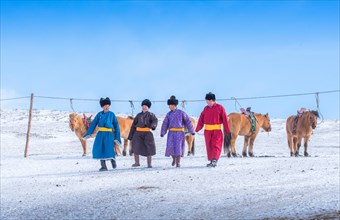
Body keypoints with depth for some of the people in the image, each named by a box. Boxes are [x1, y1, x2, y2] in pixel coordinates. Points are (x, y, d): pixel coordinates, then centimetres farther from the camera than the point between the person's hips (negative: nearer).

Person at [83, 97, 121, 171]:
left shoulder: (112, 114, 3)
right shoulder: (99, 114, 6)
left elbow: (116, 126, 6)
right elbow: (93, 124, 3)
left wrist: (117, 137, 1)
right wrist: (88, 134, -6)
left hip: (108, 134, -2)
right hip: (100, 134, 2)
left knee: (109, 149, -13)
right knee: (100, 149, -4)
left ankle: (113, 160, 17)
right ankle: (103, 166, 5)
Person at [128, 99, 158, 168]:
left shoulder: (151, 115, 6)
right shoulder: (138, 115, 13)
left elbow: (155, 120, -15)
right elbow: (133, 125, 13)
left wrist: (153, 125, -38)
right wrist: (130, 136, 8)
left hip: (147, 134, -2)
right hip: (138, 133, 2)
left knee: (149, 149, 0)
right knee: (136, 147, -9)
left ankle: (149, 164, 11)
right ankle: (137, 162, 2)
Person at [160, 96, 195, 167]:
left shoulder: (181, 113, -3)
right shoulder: (169, 114, 8)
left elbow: (188, 121, 0)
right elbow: (165, 124, 12)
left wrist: (192, 131, -1)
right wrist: (162, 133, 5)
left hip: (179, 132, -3)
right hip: (171, 133, 3)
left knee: (178, 147, -7)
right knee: (170, 147, -7)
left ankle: (178, 163, 2)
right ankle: (174, 158, 21)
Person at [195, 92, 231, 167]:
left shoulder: (220, 108, -4)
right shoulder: (206, 108, 8)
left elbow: (225, 120, -3)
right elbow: (201, 119, 9)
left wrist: (227, 132, -4)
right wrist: (197, 129, 3)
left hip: (217, 130, -4)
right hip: (207, 130, 4)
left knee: (216, 145, -13)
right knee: (209, 146, 8)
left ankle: (214, 160, -22)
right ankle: (211, 161, 17)